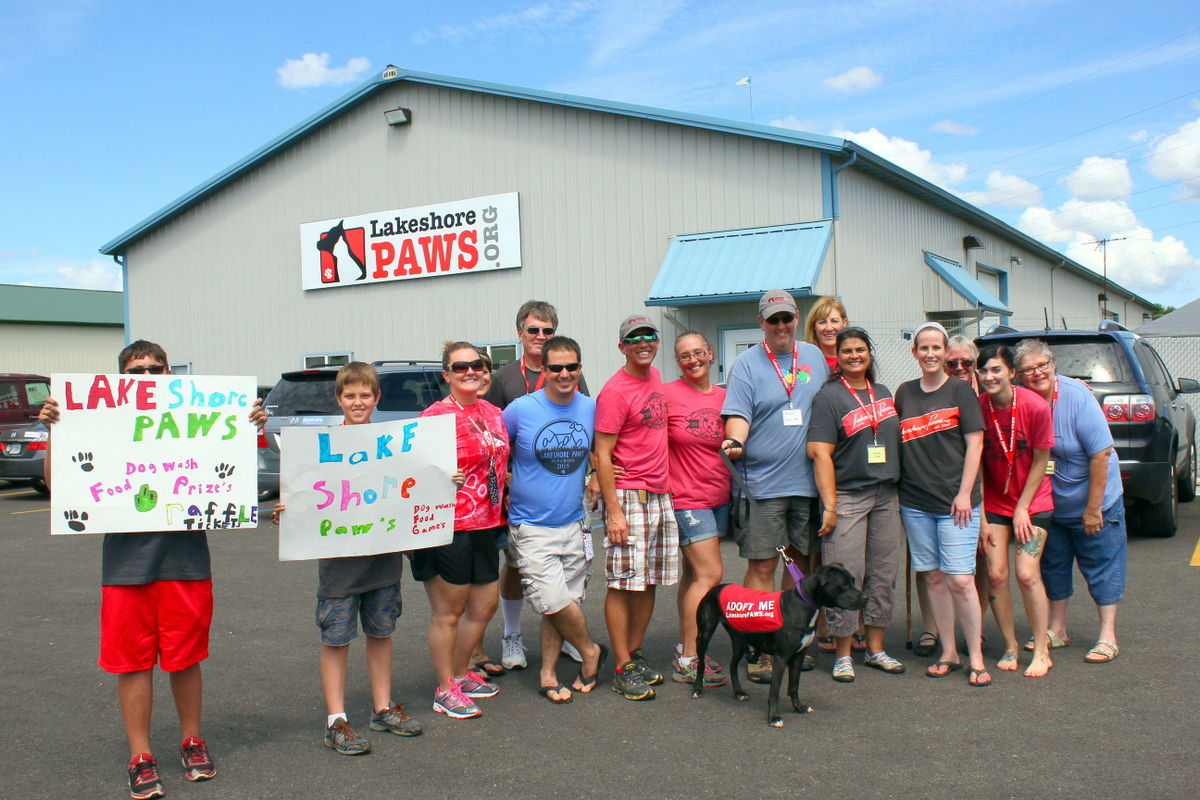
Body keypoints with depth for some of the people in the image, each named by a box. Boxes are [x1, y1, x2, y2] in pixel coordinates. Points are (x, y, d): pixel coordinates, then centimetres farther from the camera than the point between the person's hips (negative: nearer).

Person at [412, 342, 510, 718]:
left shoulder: (493, 413, 11)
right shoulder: (434, 416, -11)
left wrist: (504, 491, 14)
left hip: (485, 524, 8)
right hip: (448, 527, -8)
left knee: (484, 606, 16)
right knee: (448, 612, 3)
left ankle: (461, 673, 35)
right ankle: (446, 691, 17)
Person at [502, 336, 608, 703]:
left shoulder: (591, 408, 2)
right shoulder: (520, 410, -9)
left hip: (574, 524, 3)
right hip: (531, 527, -3)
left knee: (559, 607, 7)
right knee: (554, 599, -11)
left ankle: (548, 675, 21)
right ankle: (591, 651, 14)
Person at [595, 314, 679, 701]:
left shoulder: (655, 377, 12)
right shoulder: (615, 390, -12)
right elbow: (602, 454, -14)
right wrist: (613, 511, -19)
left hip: (661, 494, 8)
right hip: (629, 496, -8)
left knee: (650, 581, 13)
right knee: (624, 583, -2)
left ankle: (636, 653, 26)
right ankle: (623, 669, 5)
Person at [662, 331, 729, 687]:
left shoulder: (724, 396, 8)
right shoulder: (667, 394, -9)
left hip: (720, 497, 6)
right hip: (686, 498, -6)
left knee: (694, 573, 11)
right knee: (710, 574, -10)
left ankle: (685, 651, 20)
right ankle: (688, 662, -1)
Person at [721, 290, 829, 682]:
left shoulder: (815, 357, 13)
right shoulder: (747, 364, 0)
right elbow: (738, 414, -9)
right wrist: (735, 441, -29)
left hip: (808, 481, 4)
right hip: (762, 483, -4)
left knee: (802, 560, 10)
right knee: (762, 565, -3)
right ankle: (759, 651, 4)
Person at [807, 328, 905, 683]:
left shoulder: (883, 393, 13)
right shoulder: (829, 396, -6)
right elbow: (821, 453, -12)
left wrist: (898, 490, 15)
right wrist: (830, 506, -18)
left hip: (885, 495, 6)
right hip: (847, 496, -6)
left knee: (883, 574, 10)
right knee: (846, 577, -5)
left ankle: (875, 648, 22)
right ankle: (842, 654, 7)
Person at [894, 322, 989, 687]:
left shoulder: (960, 391, 1)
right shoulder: (904, 393, 11)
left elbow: (974, 444, -3)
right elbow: (896, 443, 16)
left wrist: (964, 493, -10)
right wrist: (897, 488, 7)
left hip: (955, 502, -4)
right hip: (915, 502, 4)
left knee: (960, 580, -8)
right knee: (934, 578, 8)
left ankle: (976, 658, 4)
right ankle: (949, 653, 18)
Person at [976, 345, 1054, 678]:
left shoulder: (1035, 406, -16)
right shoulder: (978, 407, -10)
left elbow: (1040, 462, -7)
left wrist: (1023, 508, -7)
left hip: (1032, 502, -2)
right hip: (994, 503, 2)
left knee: (1027, 574, -10)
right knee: (996, 575, -3)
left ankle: (1042, 651, 6)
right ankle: (1010, 646, 15)